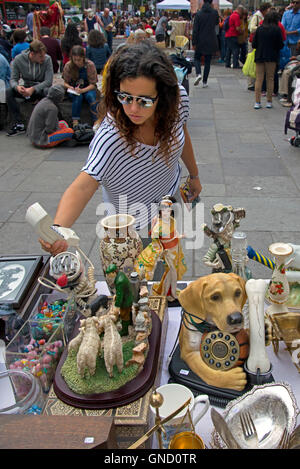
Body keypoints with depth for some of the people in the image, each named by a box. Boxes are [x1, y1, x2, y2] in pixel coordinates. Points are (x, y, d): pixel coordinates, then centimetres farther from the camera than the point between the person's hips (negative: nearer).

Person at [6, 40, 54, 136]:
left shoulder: (47, 59, -16)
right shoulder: (18, 59, -11)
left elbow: (48, 81, -19)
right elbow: (13, 79, -5)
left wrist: (33, 89, -33)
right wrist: (17, 87, -31)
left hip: (41, 87, -2)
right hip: (27, 87, 3)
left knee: (48, 91, -38)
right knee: (9, 92, -23)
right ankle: (18, 124, -22)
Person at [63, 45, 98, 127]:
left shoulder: (90, 65, -14)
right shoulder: (68, 66, -9)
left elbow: (92, 84, -13)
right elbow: (65, 83, 0)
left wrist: (82, 90, -29)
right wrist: (70, 87, -23)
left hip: (88, 89, -1)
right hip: (74, 89, 1)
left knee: (91, 96, -33)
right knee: (78, 97, -33)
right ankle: (75, 122, -32)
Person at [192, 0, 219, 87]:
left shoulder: (198, 13, -8)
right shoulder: (215, 12, -5)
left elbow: (195, 30, -9)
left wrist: (194, 43, -4)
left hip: (200, 41, -1)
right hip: (211, 41, 1)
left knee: (197, 58, 15)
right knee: (207, 61, 8)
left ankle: (198, 74, -12)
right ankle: (205, 82, 8)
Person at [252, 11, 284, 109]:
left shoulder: (259, 29, 1)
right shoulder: (277, 29, -5)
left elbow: (254, 44, 2)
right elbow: (280, 45, -3)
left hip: (259, 56, 2)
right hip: (272, 57, -2)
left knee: (259, 79, 4)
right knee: (270, 79, 7)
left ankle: (257, 102, 0)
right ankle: (269, 102, 9)